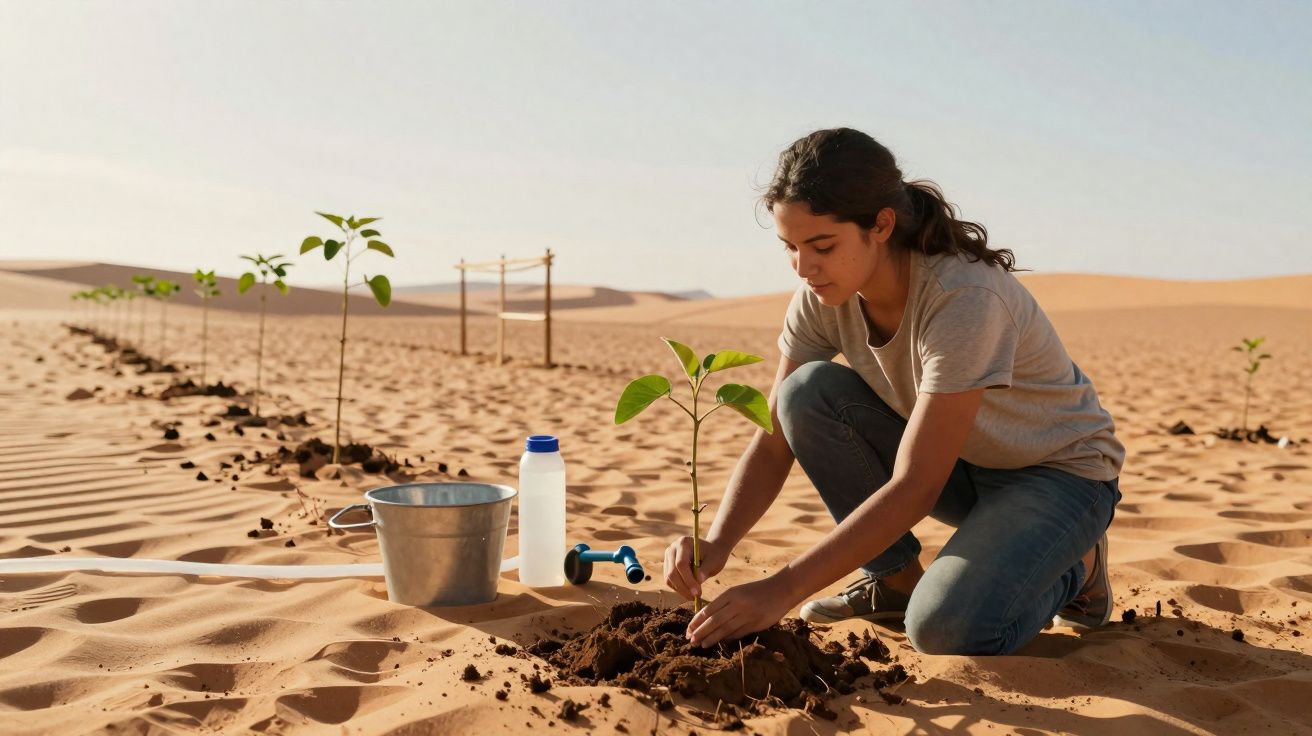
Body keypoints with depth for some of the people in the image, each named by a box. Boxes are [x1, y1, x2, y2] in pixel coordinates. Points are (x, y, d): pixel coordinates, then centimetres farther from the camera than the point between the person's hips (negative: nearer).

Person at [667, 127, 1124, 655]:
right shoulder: (822, 297, -14)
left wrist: (784, 589, -39)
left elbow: (914, 489, -36)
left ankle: (1072, 568, 3)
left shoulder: (965, 299, -34)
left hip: (1060, 473, -6)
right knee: (807, 391, -19)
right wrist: (717, 543, -31)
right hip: (956, 461, 6)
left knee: (945, 629, -31)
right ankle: (897, 579, -2)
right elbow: (774, 443, -13)